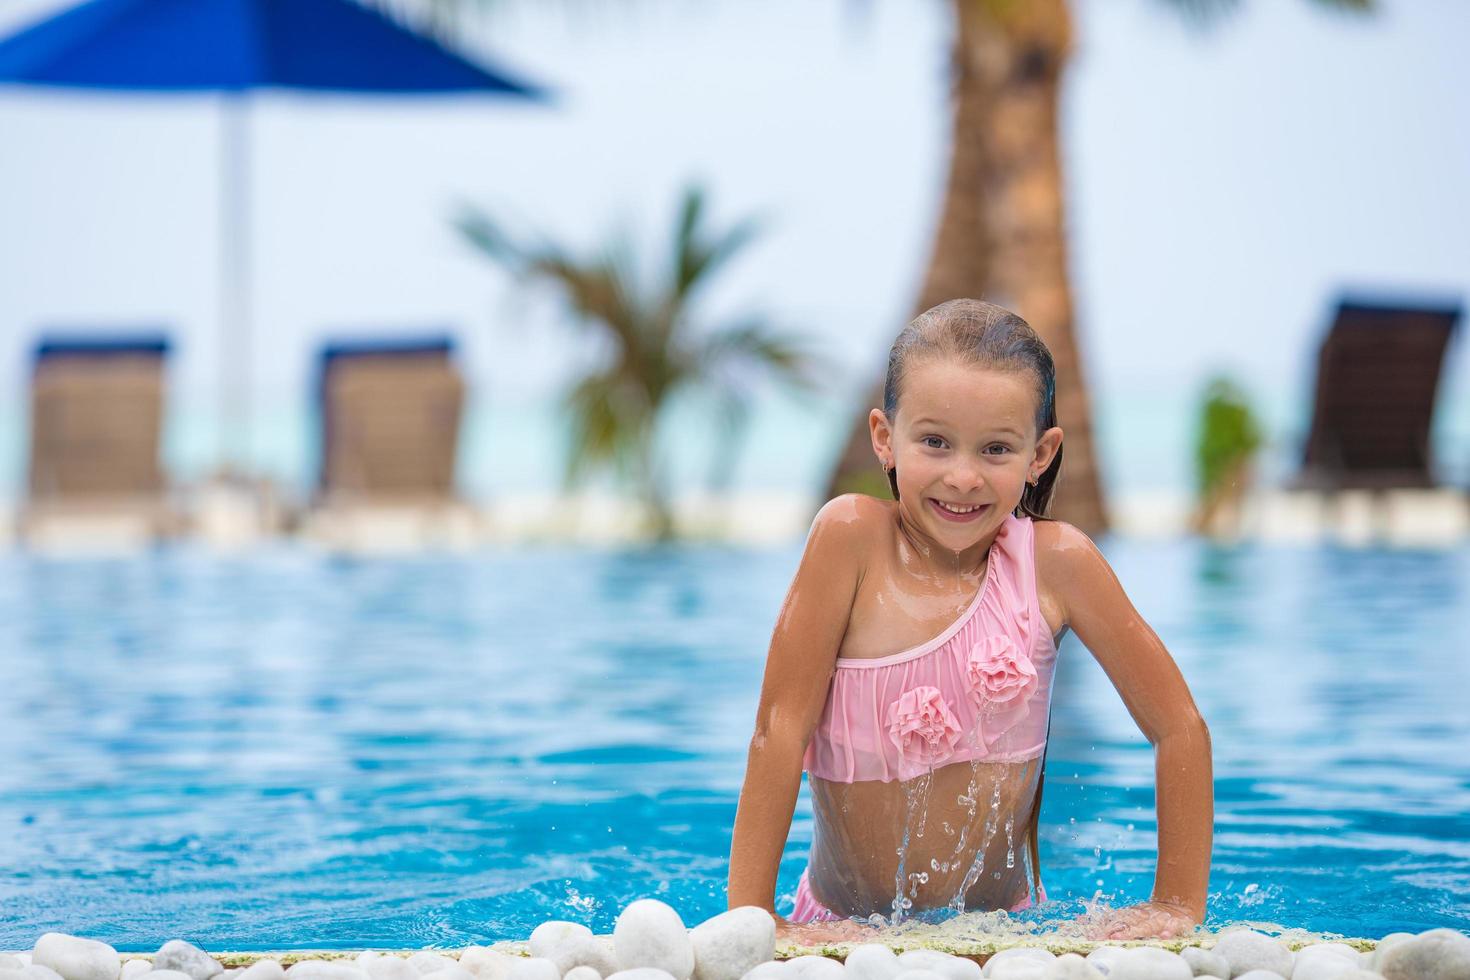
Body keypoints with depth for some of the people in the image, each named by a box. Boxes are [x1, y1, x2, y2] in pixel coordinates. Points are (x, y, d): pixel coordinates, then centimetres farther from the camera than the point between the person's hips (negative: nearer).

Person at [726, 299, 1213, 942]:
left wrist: (1177, 907, -2)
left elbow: (1180, 729, 1)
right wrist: (750, 913, -15)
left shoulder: (1053, 562, -6)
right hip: (842, 931, -2)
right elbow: (781, 726, -10)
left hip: (1001, 935, 2)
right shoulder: (853, 538, -11)